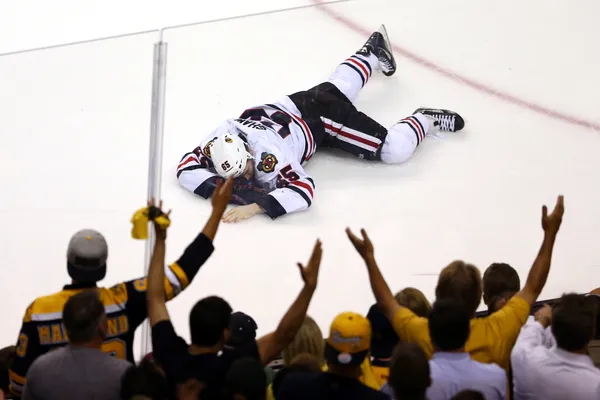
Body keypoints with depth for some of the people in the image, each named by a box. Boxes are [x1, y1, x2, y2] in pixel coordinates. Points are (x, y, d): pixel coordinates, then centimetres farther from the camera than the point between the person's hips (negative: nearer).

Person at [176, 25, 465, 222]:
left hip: (320, 117, -7)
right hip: (294, 106, 7)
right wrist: (219, 188, -39)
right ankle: (373, 52, 64)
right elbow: (186, 168, -22)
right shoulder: (221, 139, -28)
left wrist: (256, 207, -55)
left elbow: (303, 191, -48)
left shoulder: (270, 155, -42)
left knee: (393, 151, -11)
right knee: (340, 87, 37)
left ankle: (425, 121, 18)